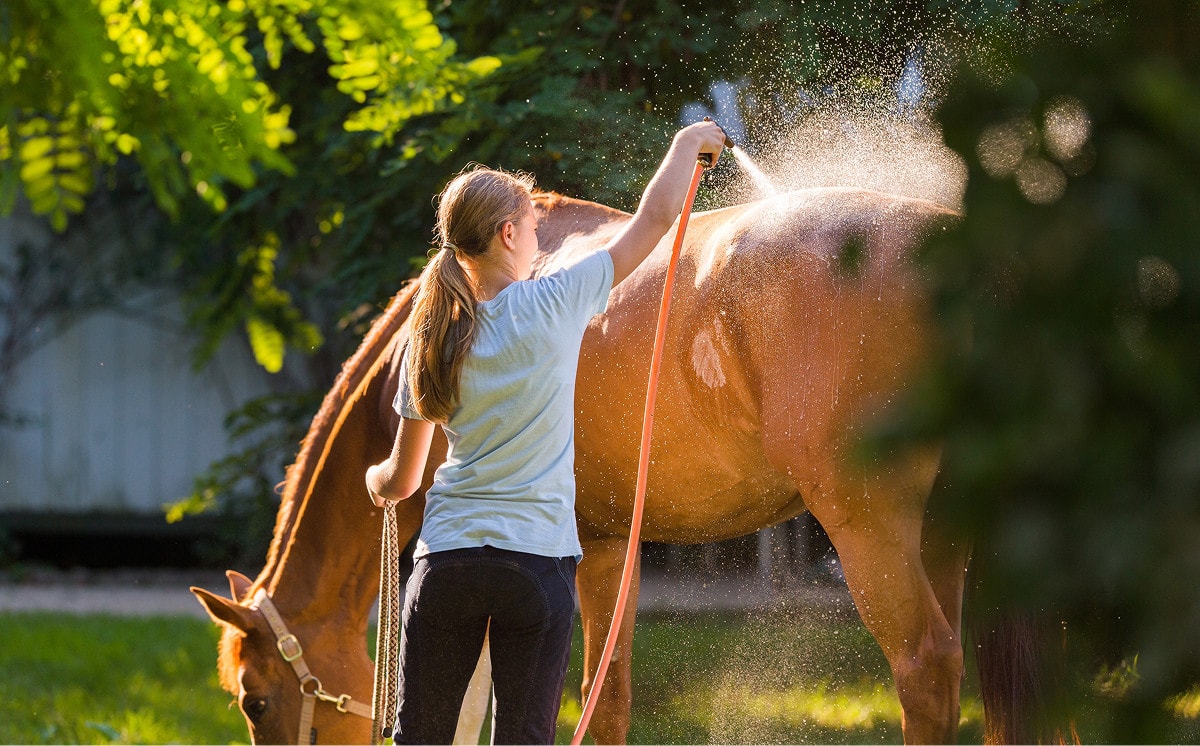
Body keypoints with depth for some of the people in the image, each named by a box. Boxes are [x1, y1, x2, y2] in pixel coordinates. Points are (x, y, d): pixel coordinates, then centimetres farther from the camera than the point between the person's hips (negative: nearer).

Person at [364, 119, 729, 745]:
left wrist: (375, 481, 36)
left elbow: (400, 481, 12)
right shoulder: (554, 305, -6)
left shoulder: (432, 337, 4)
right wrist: (687, 146, 21)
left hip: (446, 559, 3)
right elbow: (653, 220, 4)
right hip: (538, 560, -3)